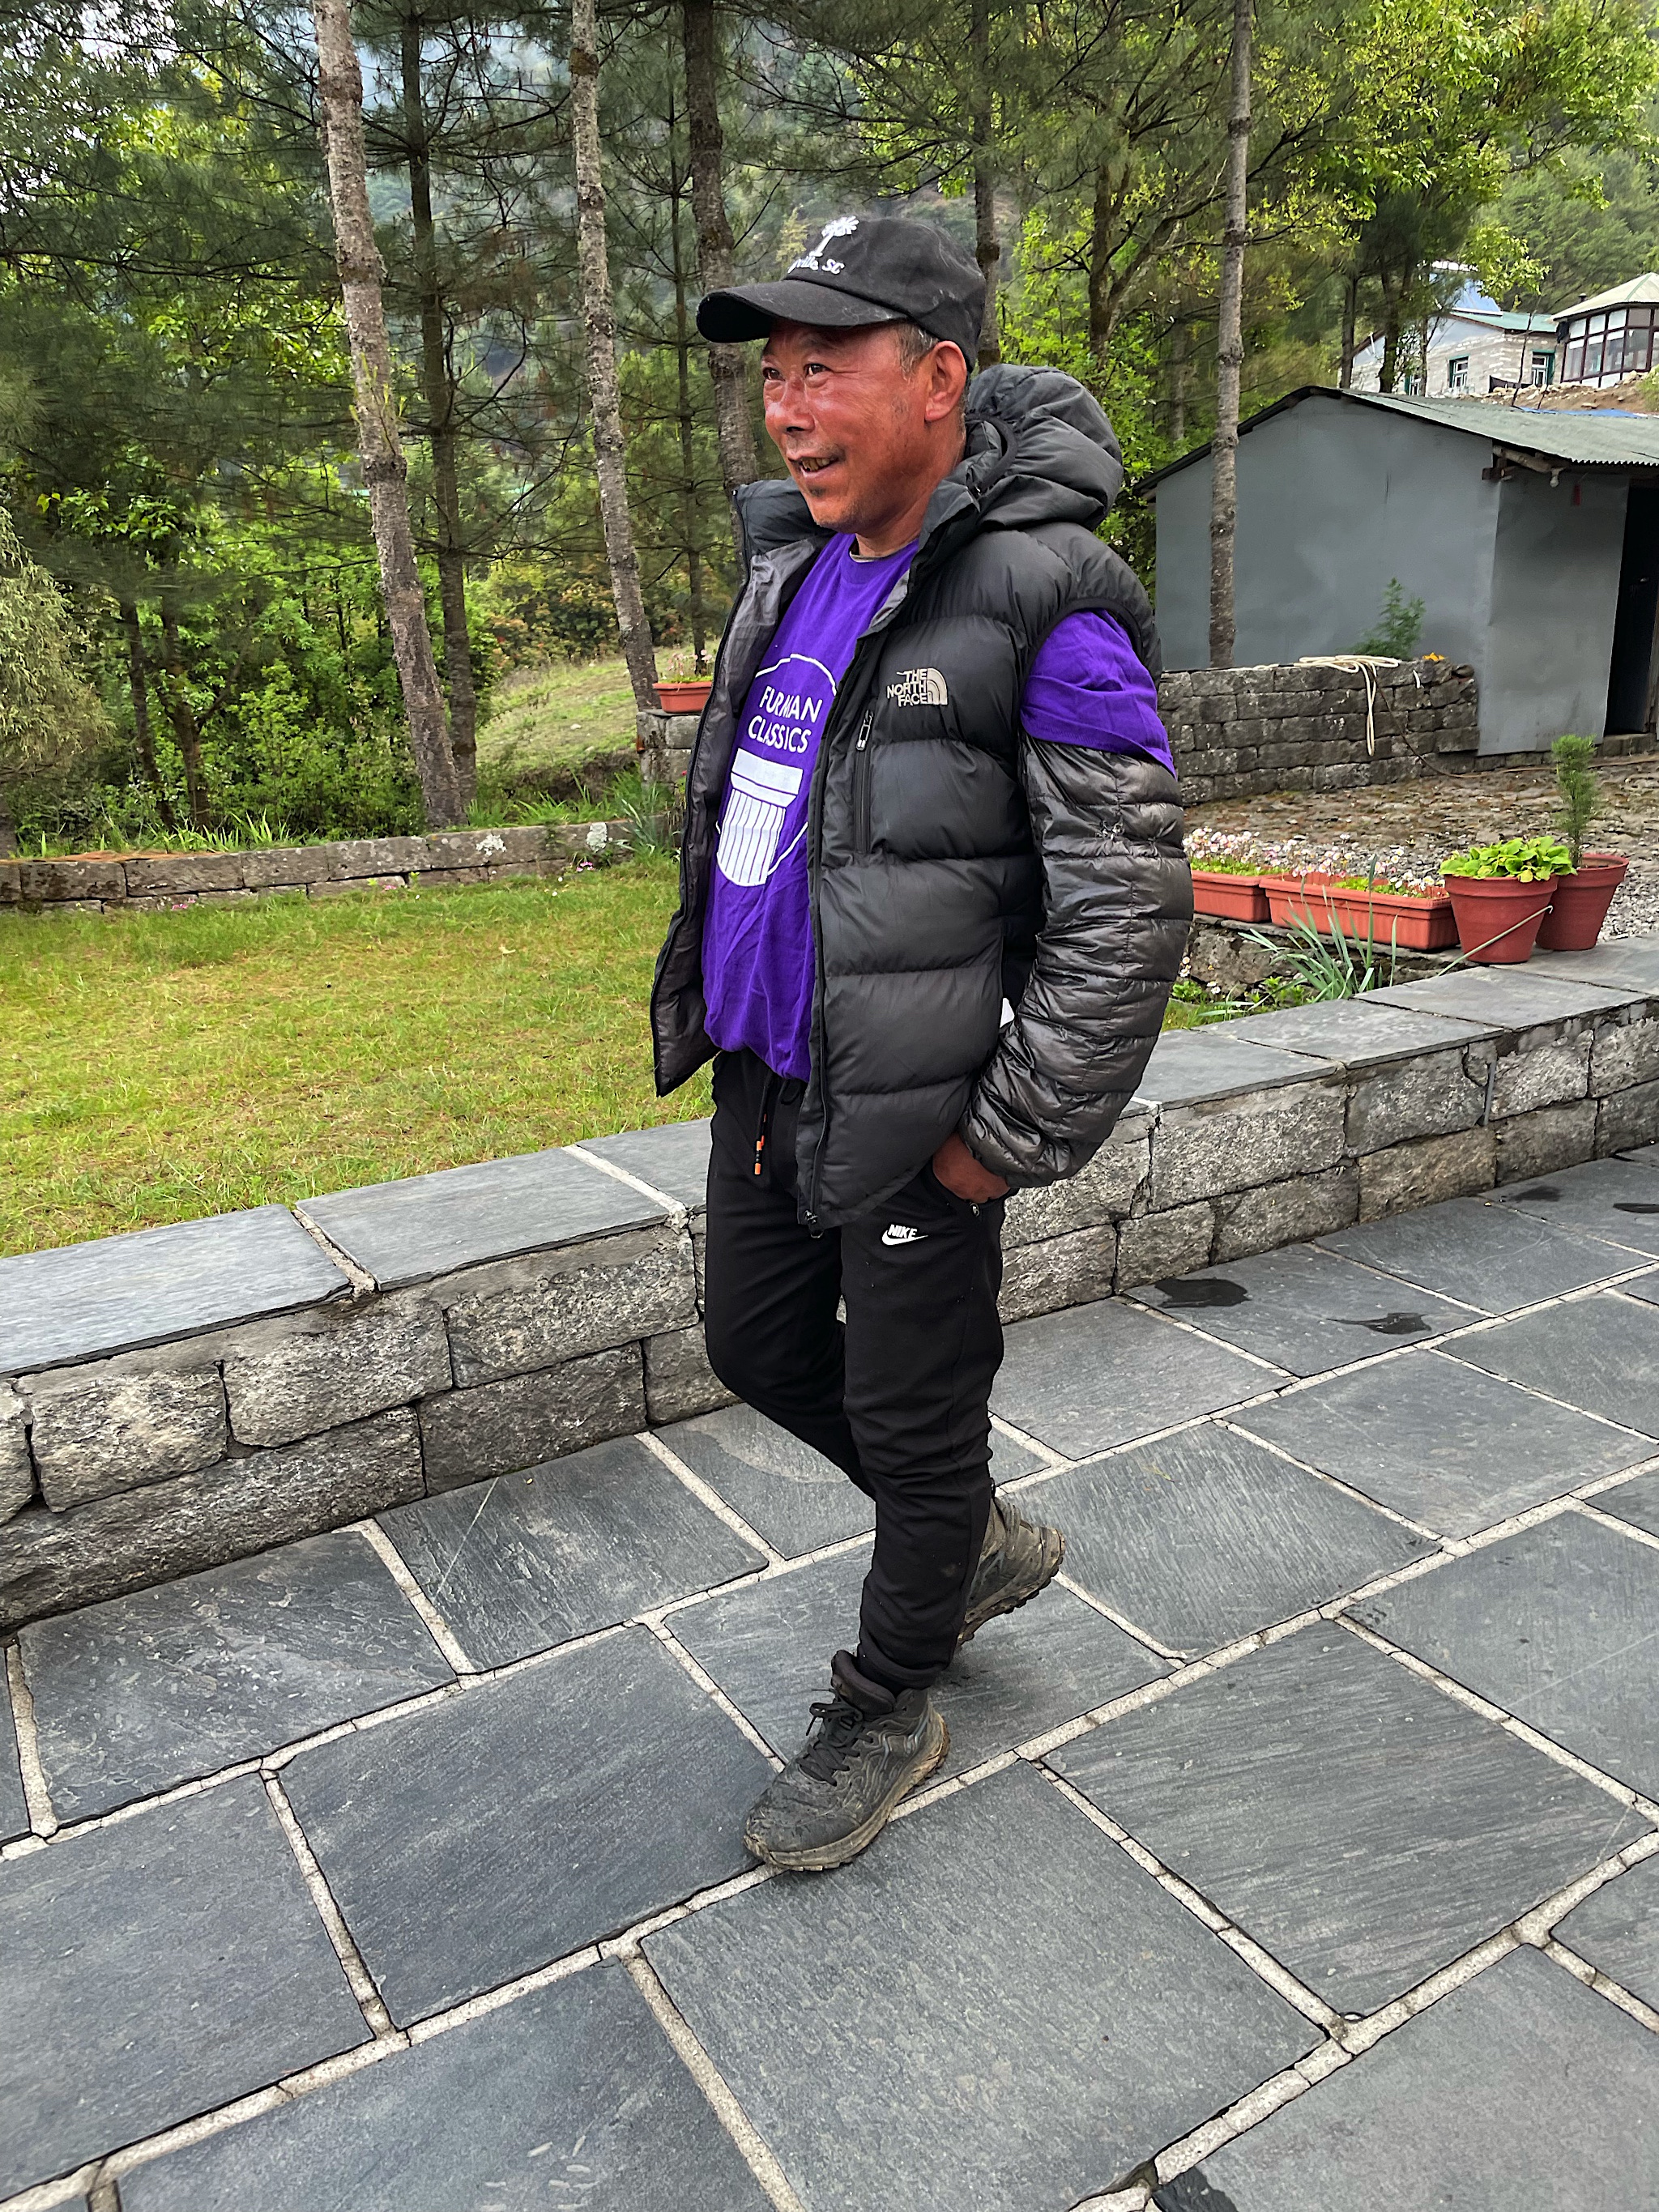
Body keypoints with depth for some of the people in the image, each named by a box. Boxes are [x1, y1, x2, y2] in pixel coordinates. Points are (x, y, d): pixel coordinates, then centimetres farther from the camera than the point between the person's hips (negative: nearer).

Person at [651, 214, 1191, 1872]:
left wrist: (1013, 1139, -16)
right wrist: (718, 1012, 19)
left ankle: (885, 1712, 34)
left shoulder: (1044, 605, -18)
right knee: (760, 1347, 21)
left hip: (906, 1111, -9)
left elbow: (1128, 908, -18)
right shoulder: (791, 569, 7)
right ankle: (981, 1547, 44)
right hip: (761, 1074, 9)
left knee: (910, 1421, 8)